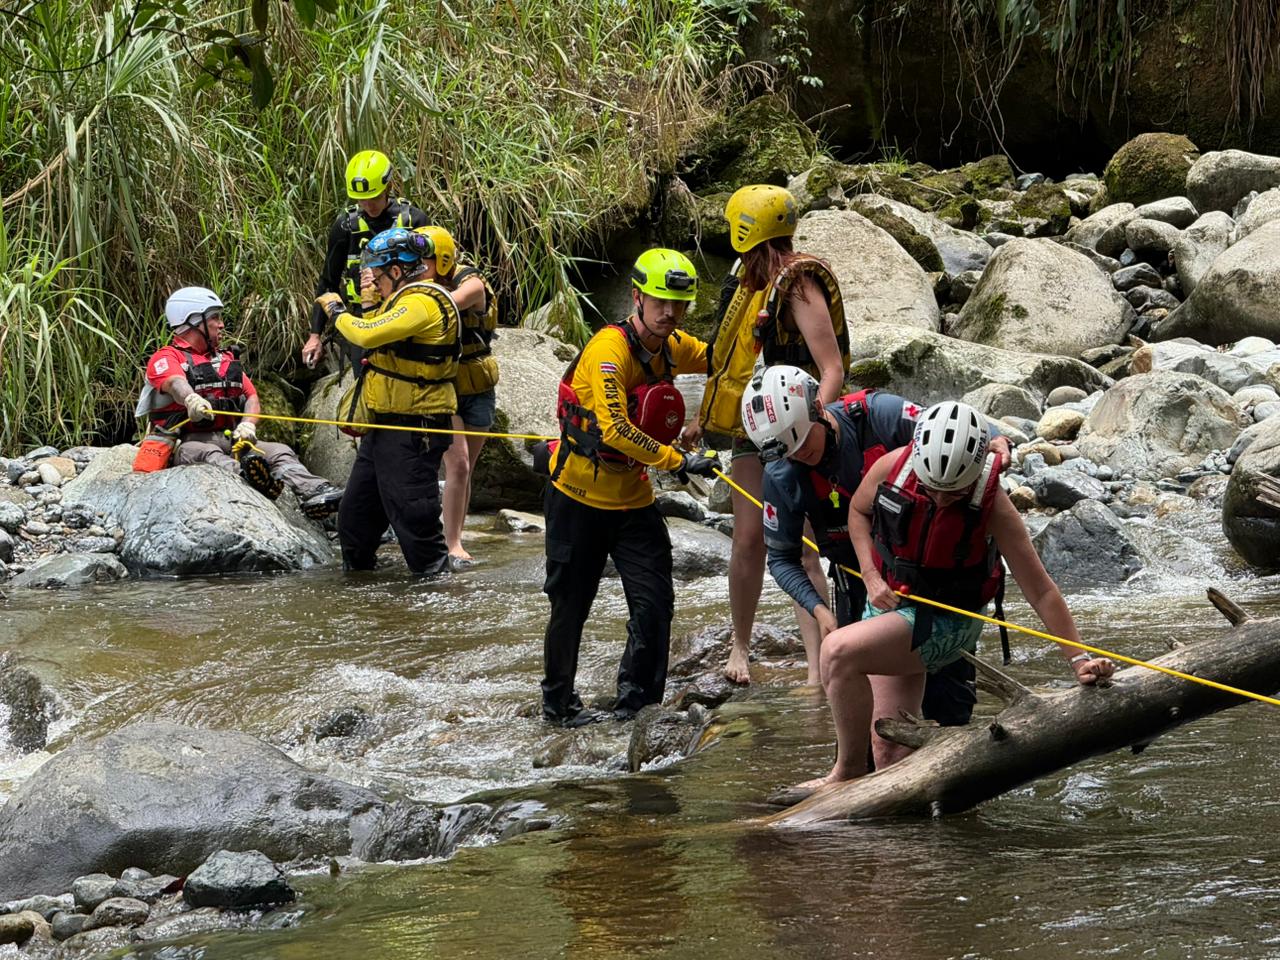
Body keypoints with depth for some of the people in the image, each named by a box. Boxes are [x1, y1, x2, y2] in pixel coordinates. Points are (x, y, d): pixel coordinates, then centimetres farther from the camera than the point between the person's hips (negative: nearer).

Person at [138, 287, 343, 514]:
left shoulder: (227, 359, 26)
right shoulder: (167, 358, 2)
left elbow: (251, 396, 15)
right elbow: (175, 383, -22)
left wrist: (247, 425, -10)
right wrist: (191, 399, -48)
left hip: (229, 439, 7)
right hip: (188, 442, -7)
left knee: (280, 452, -16)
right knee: (207, 454, -40)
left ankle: (313, 491, -42)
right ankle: (244, 475, -71)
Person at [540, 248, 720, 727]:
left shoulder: (672, 347, 1)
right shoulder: (609, 349, -23)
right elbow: (615, 430, -30)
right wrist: (677, 462, -27)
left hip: (632, 497, 6)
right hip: (580, 495, -6)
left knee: (654, 601, -4)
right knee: (571, 603, 7)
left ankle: (637, 701, 7)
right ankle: (557, 701, 24)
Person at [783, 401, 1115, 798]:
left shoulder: (992, 503, -22)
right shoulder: (890, 468, -14)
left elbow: (1040, 590, -18)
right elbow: (859, 511, 10)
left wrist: (1078, 660, -20)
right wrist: (872, 577, -5)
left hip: (944, 621, -5)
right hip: (888, 605, 5)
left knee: (839, 651, -29)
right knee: (892, 759, 1)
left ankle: (849, 772, -16)